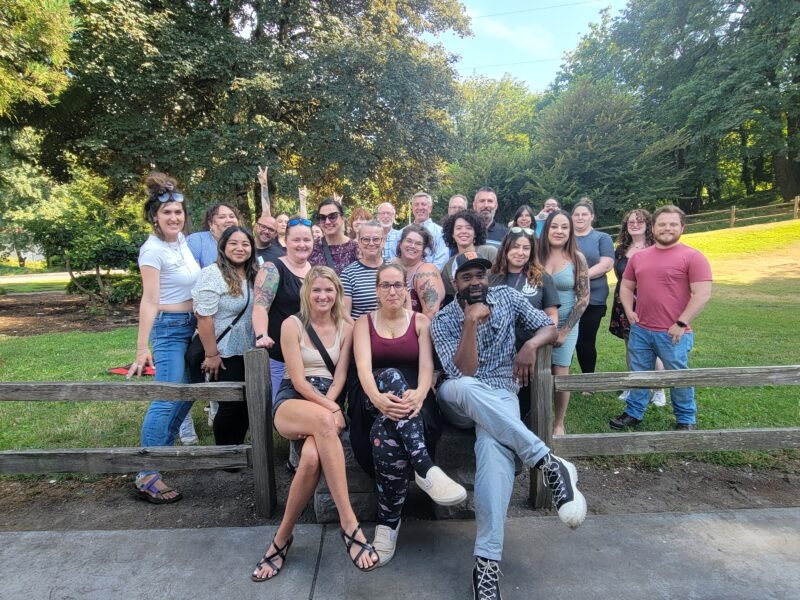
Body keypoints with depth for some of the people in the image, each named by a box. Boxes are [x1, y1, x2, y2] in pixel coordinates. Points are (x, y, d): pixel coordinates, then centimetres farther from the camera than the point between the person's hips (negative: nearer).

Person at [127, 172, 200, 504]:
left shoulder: (181, 240, 6)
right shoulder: (153, 250, -16)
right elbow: (149, 301, -21)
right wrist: (142, 349, -24)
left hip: (190, 326, 8)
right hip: (169, 328, -8)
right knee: (167, 399, -10)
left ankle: (164, 450, 33)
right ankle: (147, 476, -2)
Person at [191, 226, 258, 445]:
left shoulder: (253, 276, 7)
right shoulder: (212, 275, -16)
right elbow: (204, 318, -19)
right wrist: (211, 354, -20)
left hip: (248, 352, 7)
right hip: (223, 353, -7)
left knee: (245, 404, 12)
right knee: (230, 405, 0)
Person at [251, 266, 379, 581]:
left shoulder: (345, 328, 11)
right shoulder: (292, 324, 1)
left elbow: (339, 378, 5)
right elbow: (298, 380, -7)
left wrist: (327, 408, -14)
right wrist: (331, 411, -18)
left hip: (327, 404, 3)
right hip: (291, 401, -2)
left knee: (312, 456, -35)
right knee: (325, 422, -40)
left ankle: (283, 537, -14)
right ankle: (349, 524, -34)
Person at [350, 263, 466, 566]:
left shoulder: (420, 321, 11)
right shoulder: (364, 322, 11)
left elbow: (427, 367, -5)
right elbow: (364, 367, -8)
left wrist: (419, 394, -30)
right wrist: (377, 397, -31)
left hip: (412, 400, 0)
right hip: (374, 400, 0)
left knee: (387, 432, -38)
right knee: (391, 376, -38)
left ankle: (388, 521, -25)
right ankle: (425, 469, -45)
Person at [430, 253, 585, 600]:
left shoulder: (507, 297, 7)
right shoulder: (442, 321, -2)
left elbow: (549, 327, 10)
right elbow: (463, 373, -14)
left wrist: (530, 345, -12)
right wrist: (471, 321, -22)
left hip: (499, 398, 0)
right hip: (458, 399, 0)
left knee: (495, 445, -37)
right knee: (466, 387, -41)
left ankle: (487, 558, -37)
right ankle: (549, 463, -37)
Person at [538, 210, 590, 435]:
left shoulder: (577, 258, -4)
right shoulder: (537, 254, -3)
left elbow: (583, 298, -4)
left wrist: (564, 330, -8)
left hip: (566, 326, -1)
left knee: (560, 375, 6)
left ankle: (558, 423, 23)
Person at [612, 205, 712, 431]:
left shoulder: (692, 256, -6)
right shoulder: (639, 256, 10)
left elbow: (702, 294, -11)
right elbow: (626, 287, 18)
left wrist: (681, 323, -14)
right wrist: (629, 311, 2)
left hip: (673, 333, -4)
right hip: (640, 330, 5)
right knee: (639, 375, 15)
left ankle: (686, 419, 29)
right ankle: (634, 412, 31)